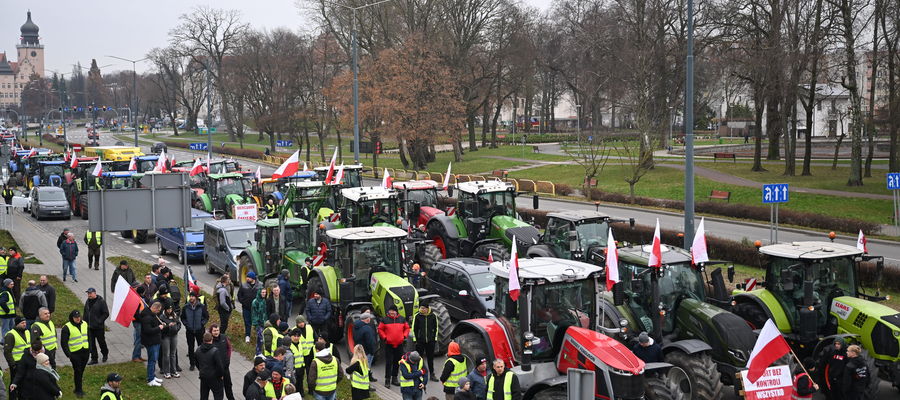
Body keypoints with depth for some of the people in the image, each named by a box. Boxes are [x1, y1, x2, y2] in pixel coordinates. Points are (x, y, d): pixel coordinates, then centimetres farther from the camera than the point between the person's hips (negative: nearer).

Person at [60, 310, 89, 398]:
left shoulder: (84, 324, 8)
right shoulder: (67, 328, -10)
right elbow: (63, 343, -8)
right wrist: (68, 354, -13)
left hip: (85, 352, 5)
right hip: (75, 353, -5)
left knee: (82, 369, 14)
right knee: (78, 371, -3)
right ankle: (78, 390, 7)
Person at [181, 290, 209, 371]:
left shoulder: (201, 306, -6)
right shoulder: (186, 307, -2)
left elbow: (206, 316, 3)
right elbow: (182, 317, 10)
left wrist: (202, 324, -7)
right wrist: (186, 324, -2)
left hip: (200, 330, -1)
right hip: (189, 330, 1)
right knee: (190, 347, 7)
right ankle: (192, 363, 17)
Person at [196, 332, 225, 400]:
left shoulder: (198, 350, -2)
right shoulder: (215, 351, -22)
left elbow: (197, 363, 10)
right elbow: (219, 364, -19)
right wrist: (221, 374, -3)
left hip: (203, 376, 6)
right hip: (214, 377, -6)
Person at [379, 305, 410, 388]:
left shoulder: (402, 319, 6)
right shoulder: (385, 320, -2)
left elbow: (407, 328, 14)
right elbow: (380, 329, 3)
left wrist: (404, 336, 0)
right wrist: (384, 337, -8)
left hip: (399, 345, 3)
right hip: (389, 345, -3)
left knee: (397, 362, 11)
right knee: (389, 362, -6)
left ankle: (394, 378, 23)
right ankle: (387, 380, -2)